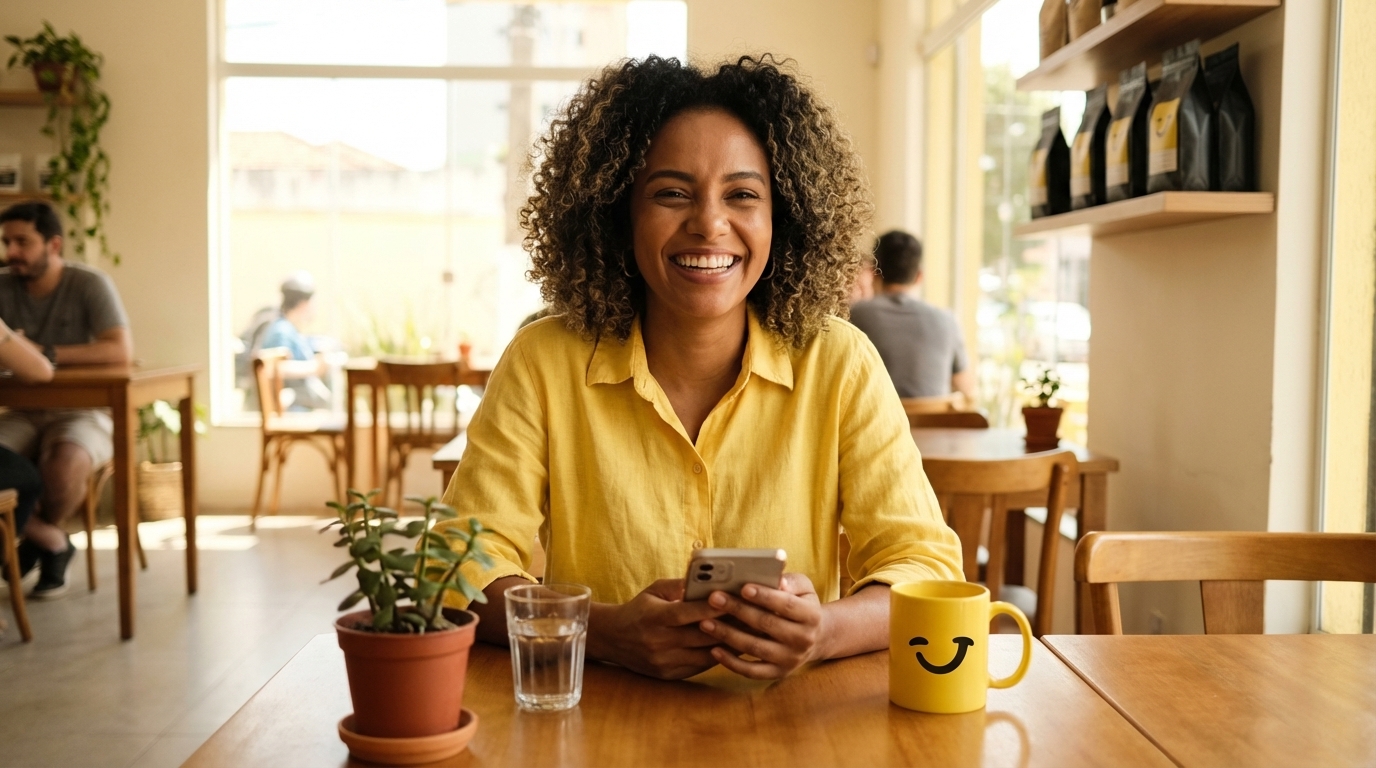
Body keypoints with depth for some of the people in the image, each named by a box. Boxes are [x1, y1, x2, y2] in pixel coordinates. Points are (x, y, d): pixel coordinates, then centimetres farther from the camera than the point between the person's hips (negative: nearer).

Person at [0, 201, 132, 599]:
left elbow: (121, 351, -23)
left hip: (82, 412, -3)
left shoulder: (89, 284, -11)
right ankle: (52, 541, -1)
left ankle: (41, 532, -1)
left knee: (65, 465, -35)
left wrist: (44, 353, -31)